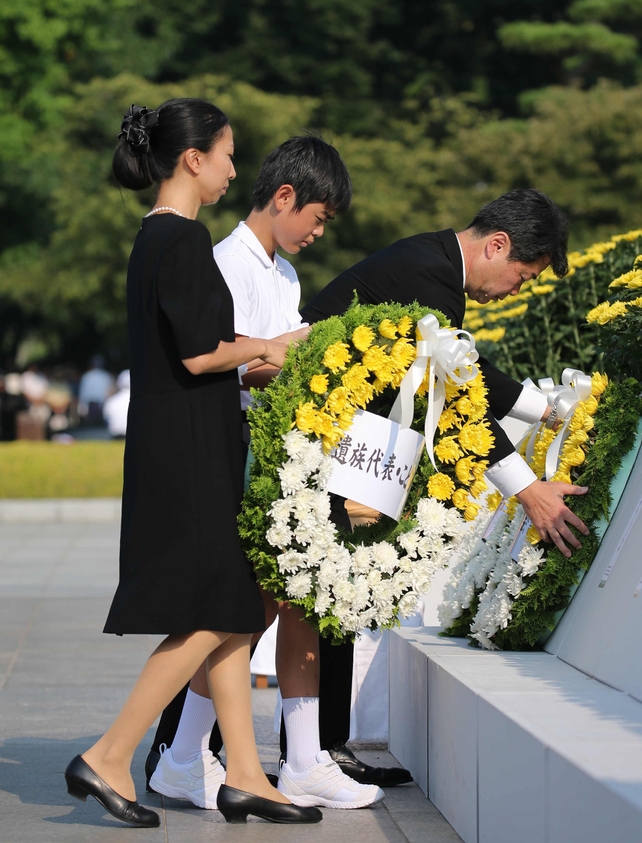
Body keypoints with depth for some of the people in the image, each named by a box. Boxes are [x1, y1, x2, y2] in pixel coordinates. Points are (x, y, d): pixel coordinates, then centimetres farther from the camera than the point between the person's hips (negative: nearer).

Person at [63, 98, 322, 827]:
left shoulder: (157, 237, 14)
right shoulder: (182, 238, -15)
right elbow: (199, 353, -20)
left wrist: (250, 358, 12)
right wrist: (266, 349, -3)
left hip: (184, 450, 10)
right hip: (188, 452, -10)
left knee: (229, 615, 10)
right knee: (207, 620, -5)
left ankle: (244, 777, 13)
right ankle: (107, 760, -1)